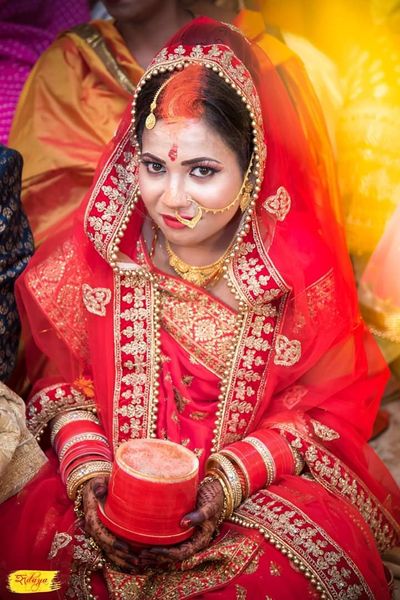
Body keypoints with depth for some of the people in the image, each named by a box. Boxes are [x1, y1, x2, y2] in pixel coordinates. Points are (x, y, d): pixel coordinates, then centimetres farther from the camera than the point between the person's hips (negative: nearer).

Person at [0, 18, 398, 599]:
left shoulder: (299, 265, -12)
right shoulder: (103, 246, -7)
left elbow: (328, 404, -4)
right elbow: (66, 374, 4)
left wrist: (230, 482, -19)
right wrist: (87, 472, -14)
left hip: (267, 481, -1)